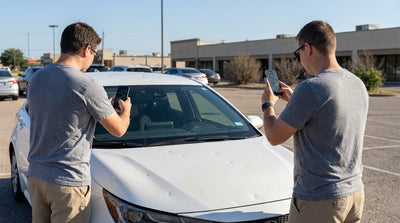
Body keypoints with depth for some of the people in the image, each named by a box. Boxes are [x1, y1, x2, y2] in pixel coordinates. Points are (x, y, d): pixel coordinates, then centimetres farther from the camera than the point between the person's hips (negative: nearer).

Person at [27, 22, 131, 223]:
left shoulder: (37, 78, 4)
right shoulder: (87, 86, -17)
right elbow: (119, 130, -8)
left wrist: (105, 107, 22)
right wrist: (126, 110, 16)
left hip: (35, 175, 7)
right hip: (69, 182, -7)